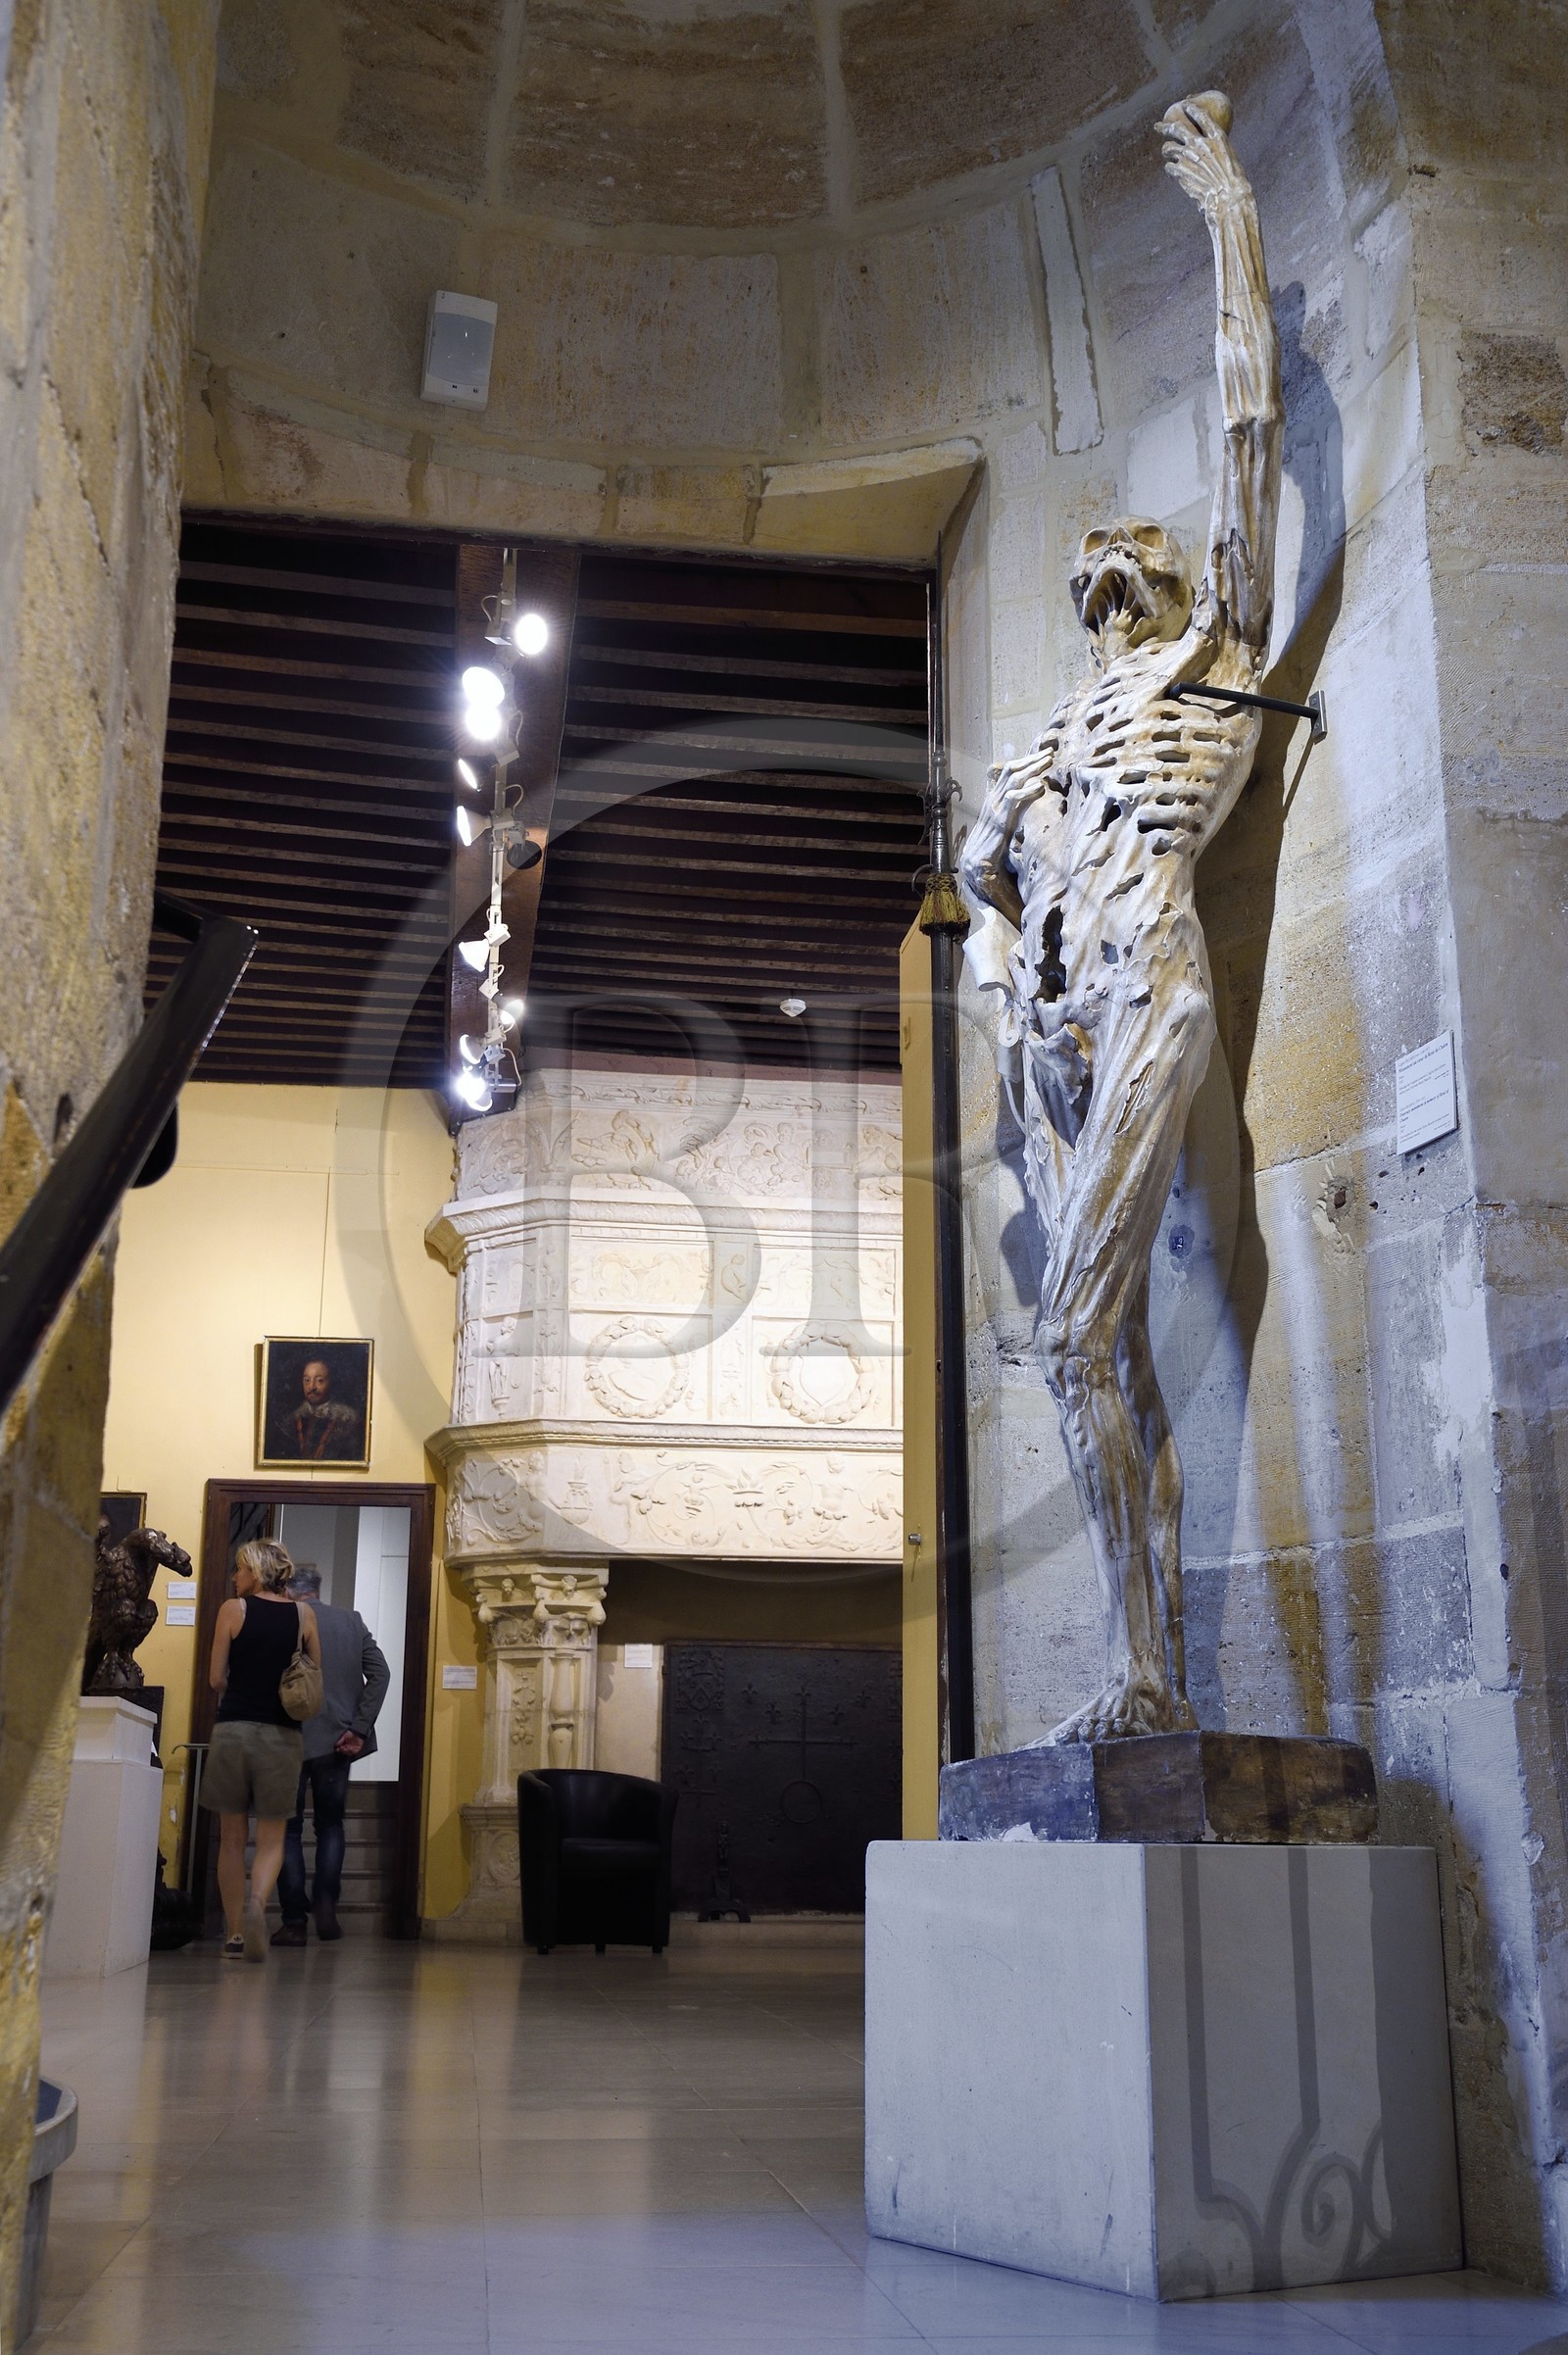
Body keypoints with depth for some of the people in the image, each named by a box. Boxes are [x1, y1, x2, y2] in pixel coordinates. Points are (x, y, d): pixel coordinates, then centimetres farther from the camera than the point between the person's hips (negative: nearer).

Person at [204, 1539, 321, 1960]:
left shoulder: (233, 1609, -2)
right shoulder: (303, 1614, 3)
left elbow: (216, 1679, 0)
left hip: (233, 1729, -1)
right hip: (282, 1735, 1)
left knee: (232, 1838, 10)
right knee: (272, 1837, 7)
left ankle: (234, 1934, 12)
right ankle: (256, 1903, -20)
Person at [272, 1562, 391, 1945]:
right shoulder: (352, 1622, 6)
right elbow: (379, 1674, -2)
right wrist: (358, 1729, -3)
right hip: (336, 1741, 3)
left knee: (288, 1829, 6)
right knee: (330, 1825, 17)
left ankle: (294, 1921, 3)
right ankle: (326, 1907, 2)